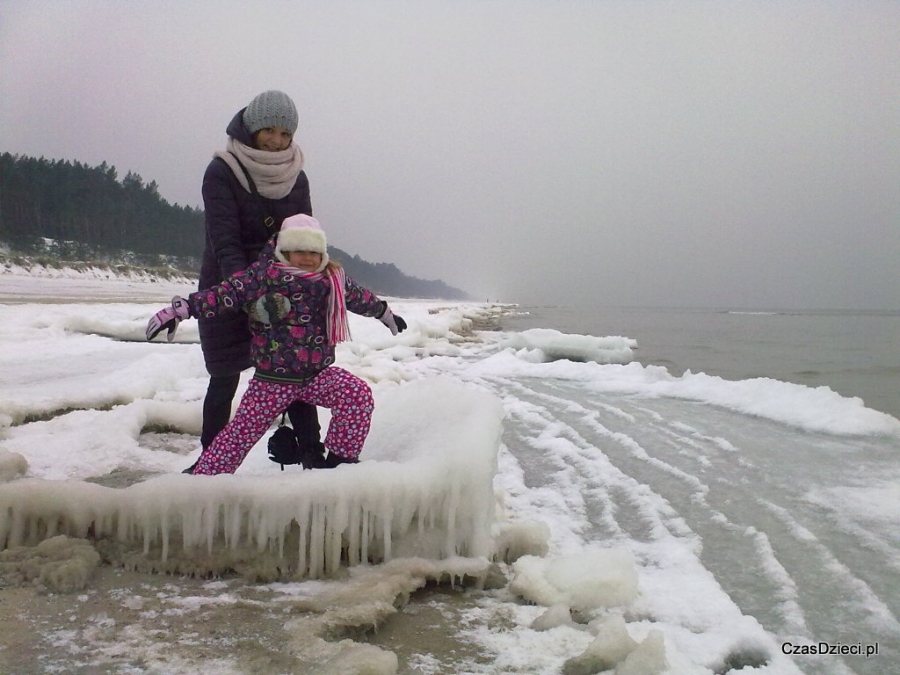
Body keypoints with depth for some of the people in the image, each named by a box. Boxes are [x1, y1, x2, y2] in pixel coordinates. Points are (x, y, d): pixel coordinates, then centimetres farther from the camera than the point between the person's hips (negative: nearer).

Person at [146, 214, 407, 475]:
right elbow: (222, 294, -11)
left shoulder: (333, 281, 5)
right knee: (242, 431, -1)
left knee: (359, 394, -21)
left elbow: (360, 297, 23)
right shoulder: (260, 277, -9)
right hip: (273, 380, -2)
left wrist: (385, 314, 38)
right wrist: (179, 310, -17)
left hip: (318, 374, 3)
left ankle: (341, 458, -6)